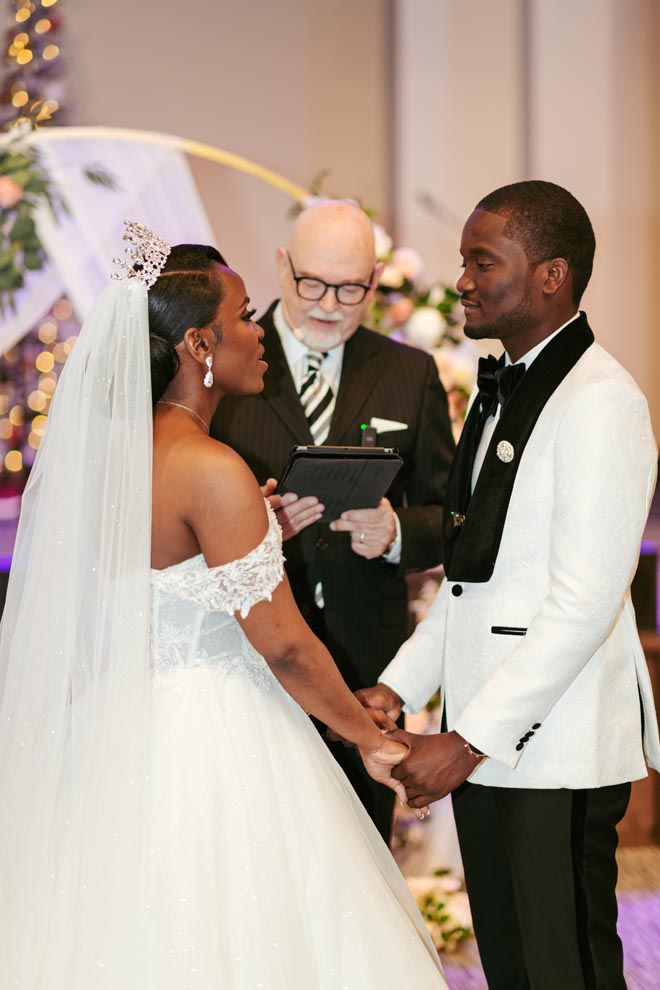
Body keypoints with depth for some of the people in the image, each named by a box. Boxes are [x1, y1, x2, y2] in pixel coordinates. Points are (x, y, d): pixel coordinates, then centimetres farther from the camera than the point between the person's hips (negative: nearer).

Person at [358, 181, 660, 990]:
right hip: (487, 742, 9)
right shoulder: (500, 392, 16)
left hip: (556, 750, -9)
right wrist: (400, 685, 11)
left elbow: (584, 603, -20)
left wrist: (466, 740, -20)